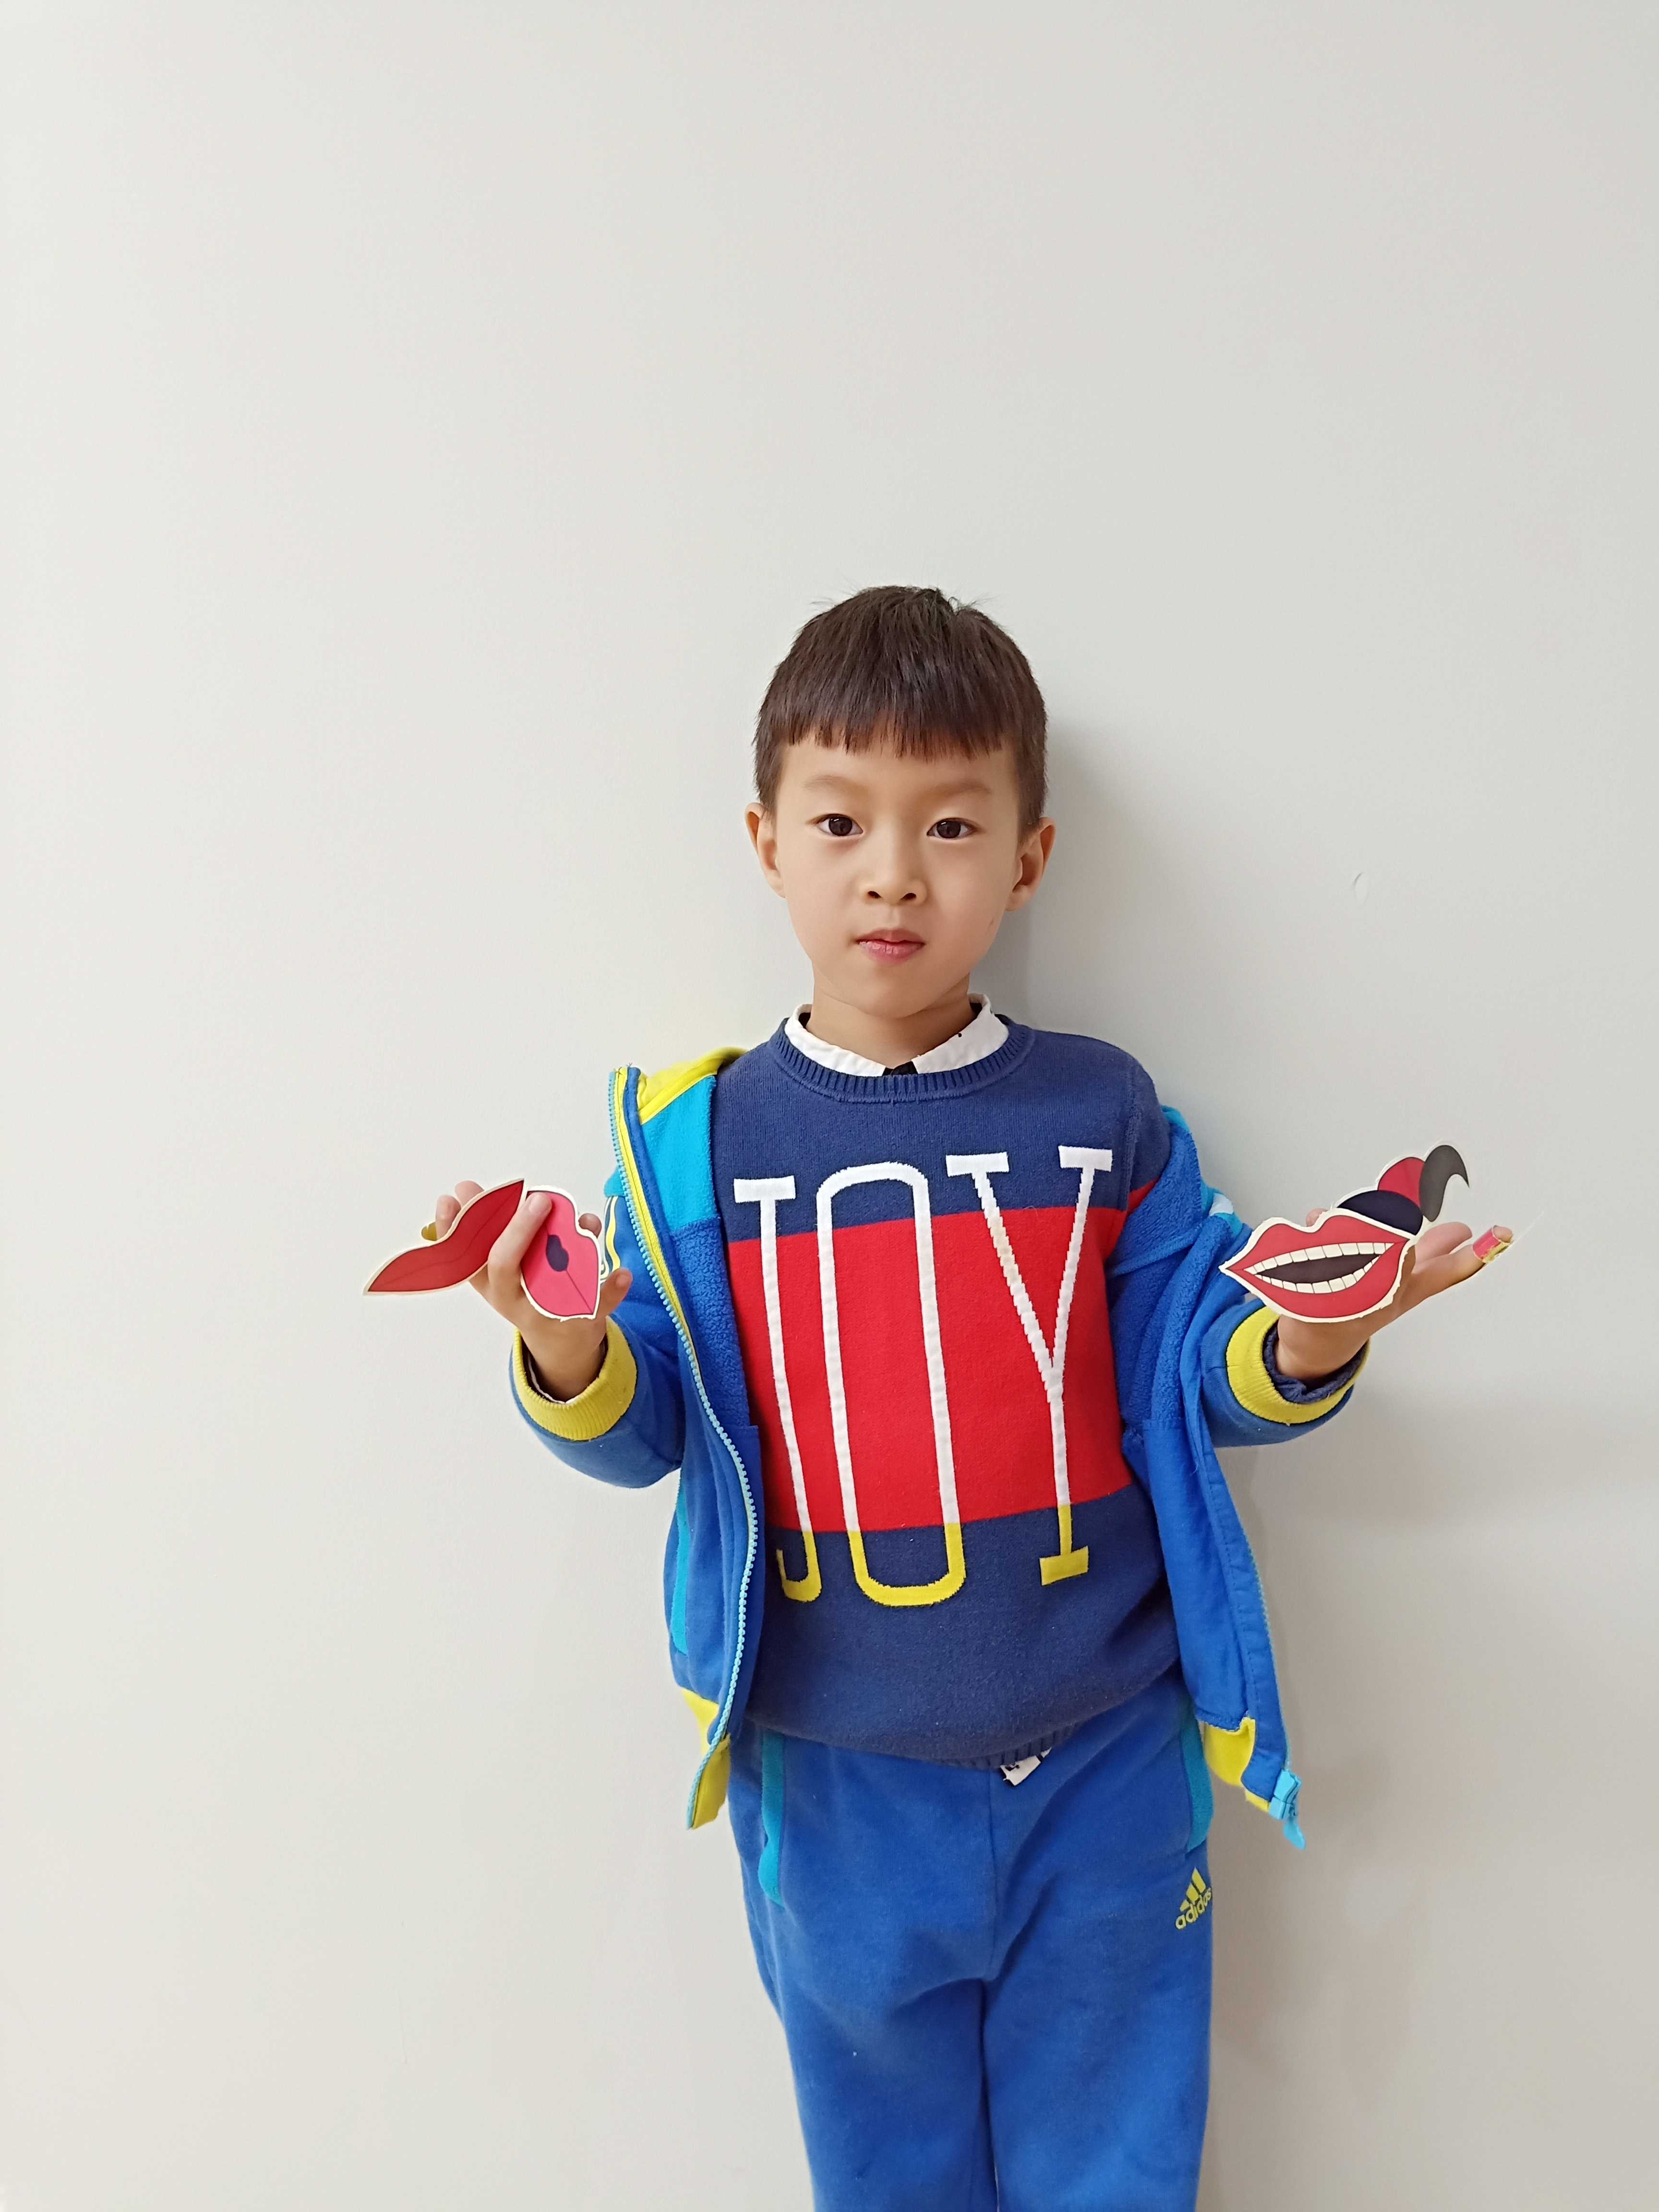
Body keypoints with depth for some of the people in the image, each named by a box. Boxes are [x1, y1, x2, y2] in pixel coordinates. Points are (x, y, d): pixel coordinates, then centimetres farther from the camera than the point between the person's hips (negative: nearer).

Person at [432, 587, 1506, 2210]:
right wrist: (572, 1362, -24)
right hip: (838, 1782, 0)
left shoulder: (1104, 1116, -5)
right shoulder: (698, 1139, -6)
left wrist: (1297, 1349, -21)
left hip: (1103, 1765, 1)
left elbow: (1187, 1378, -1)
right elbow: (651, 1432, -3)